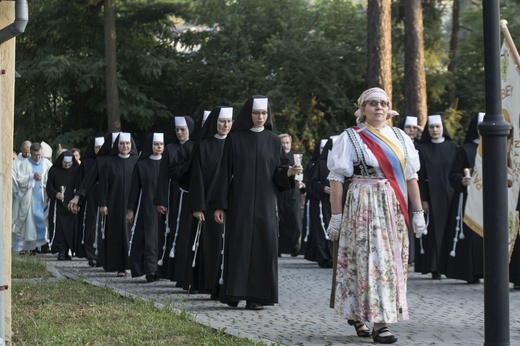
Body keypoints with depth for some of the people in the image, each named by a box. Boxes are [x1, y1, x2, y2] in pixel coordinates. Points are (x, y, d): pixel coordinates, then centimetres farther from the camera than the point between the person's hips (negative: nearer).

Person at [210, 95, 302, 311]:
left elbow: (278, 173, 7)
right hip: (239, 202, -1)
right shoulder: (235, 139, 3)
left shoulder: (273, 141, 8)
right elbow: (225, 172, 1)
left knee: (262, 246, -4)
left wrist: (289, 172, -17)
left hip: (264, 203, 2)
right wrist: (219, 205, -4)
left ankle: (256, 296, 0)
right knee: (238, 245, -3)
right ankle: (234, 292, 6)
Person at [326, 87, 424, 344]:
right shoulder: (350, 138, -1)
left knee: (393, 261, 6)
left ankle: (357, 315, 20)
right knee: (372, 260, -10)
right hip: (363, 207, -5)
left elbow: (411, 177, 11)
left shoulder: (400, 138, 12)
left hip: (394, 209, 5)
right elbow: (336, 179, -4)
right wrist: (336, 216, -8)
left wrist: (418, 212, 6)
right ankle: (379, 323, -10)